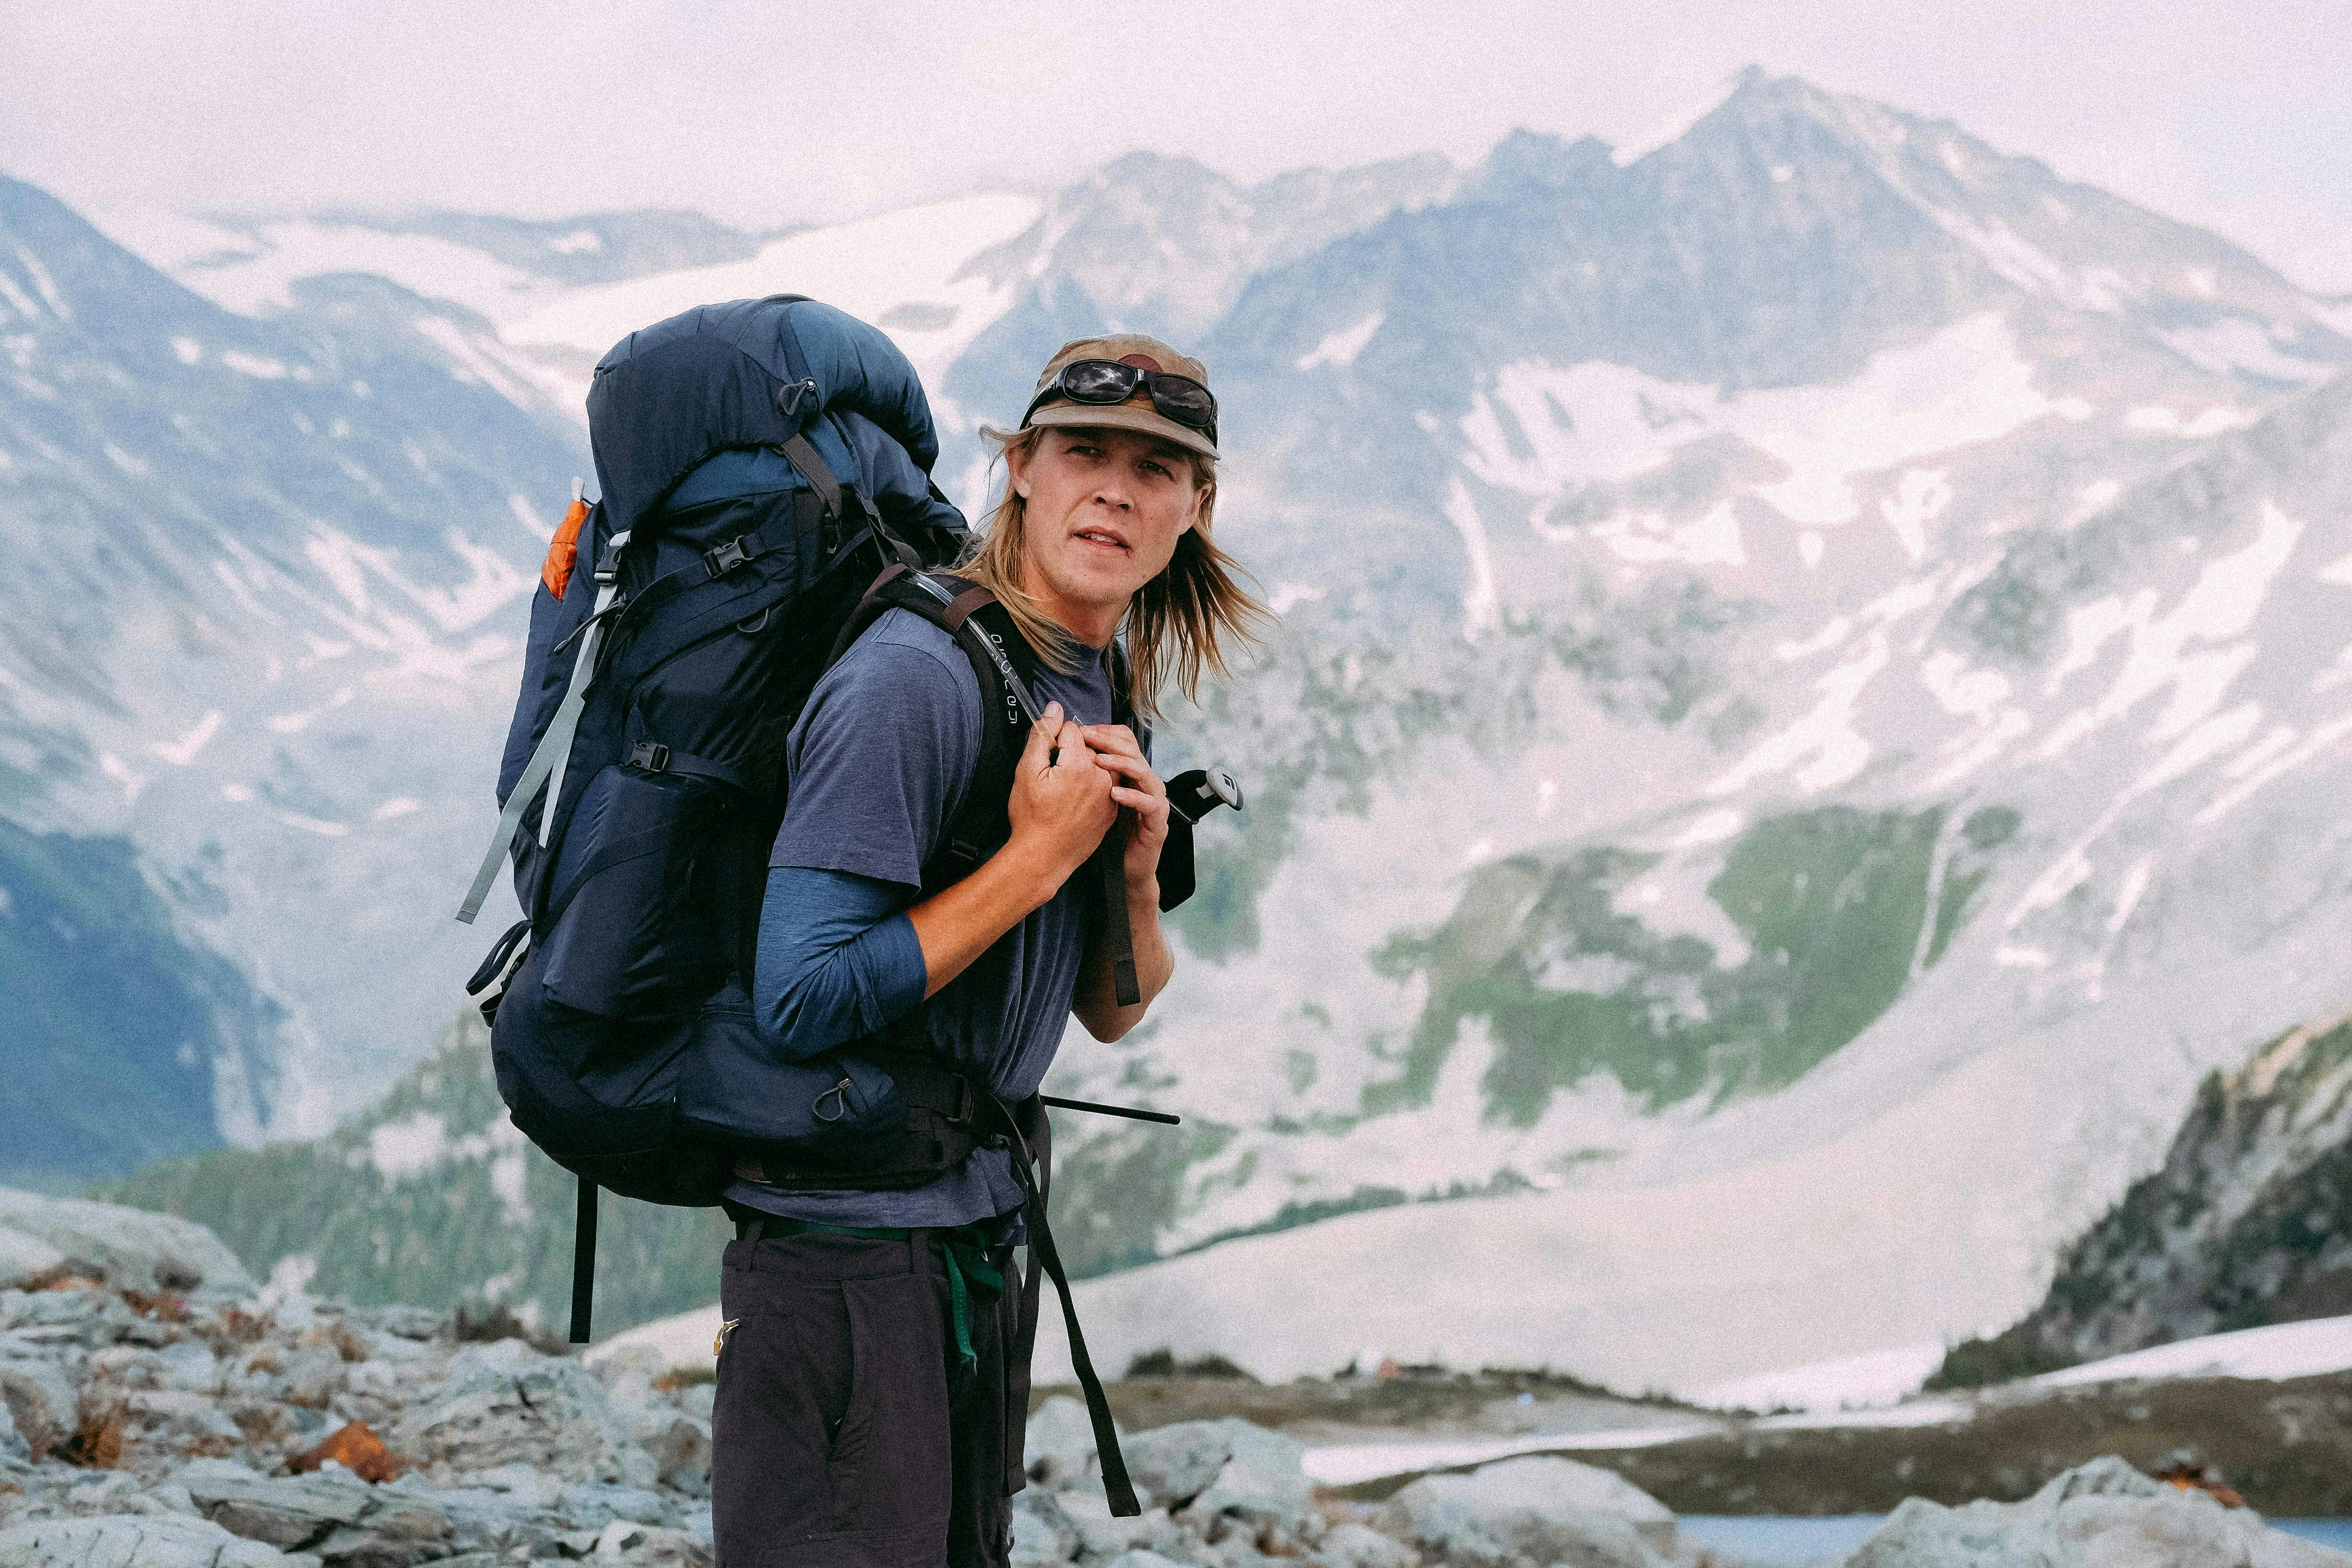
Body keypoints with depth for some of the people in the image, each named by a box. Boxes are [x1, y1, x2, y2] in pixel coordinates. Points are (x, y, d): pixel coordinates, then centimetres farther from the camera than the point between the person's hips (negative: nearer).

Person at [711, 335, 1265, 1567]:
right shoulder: (912, 676, -19)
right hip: (846, 1248, -9)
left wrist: (1137, 873, -7)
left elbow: (1111, 1014, 14)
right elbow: (800, 1004, -24)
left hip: (982, 1244, 9)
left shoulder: (1109, 696, 9)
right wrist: (1040, 858, -20)